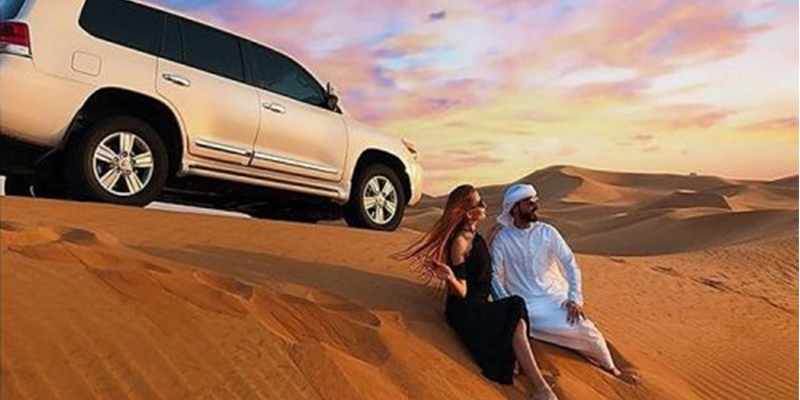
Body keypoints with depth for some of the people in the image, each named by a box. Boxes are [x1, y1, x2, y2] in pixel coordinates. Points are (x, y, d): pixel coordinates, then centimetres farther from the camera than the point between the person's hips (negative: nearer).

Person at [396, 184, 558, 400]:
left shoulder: (475, 235, 11)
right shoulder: (460, 242, -15)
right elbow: (461, 292, -15)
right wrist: (449, 277, -37)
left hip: (478, 306, 9)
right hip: (465, 311, -9)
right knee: (517, 318, -27)